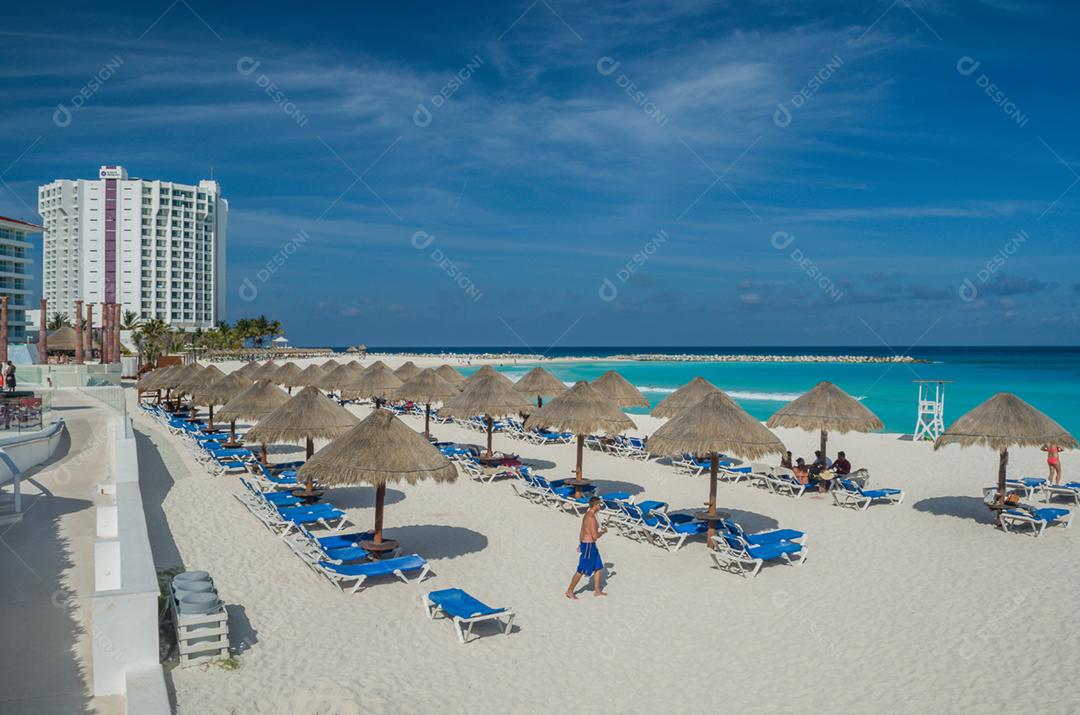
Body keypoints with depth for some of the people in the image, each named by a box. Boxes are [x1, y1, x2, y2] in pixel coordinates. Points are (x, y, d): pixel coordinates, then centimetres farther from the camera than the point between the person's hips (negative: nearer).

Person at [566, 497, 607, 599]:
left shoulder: (587, 515, 9)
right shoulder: (591, 518, -24)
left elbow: (582, 531, 18)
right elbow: (595, 536, -25)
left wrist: (580, 544, 26)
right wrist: (603, 531, -6)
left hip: (586, 544, 10)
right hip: (589, 546, -10)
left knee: (599, 568, 16)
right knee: (581, 571, 0)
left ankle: (597, 590, 24)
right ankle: (570, 591, 11)